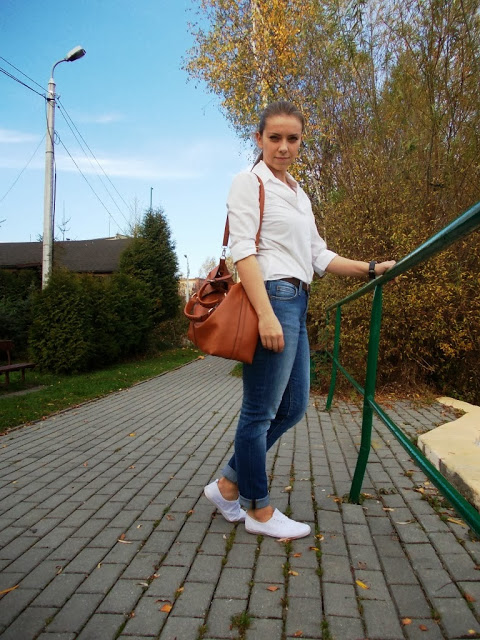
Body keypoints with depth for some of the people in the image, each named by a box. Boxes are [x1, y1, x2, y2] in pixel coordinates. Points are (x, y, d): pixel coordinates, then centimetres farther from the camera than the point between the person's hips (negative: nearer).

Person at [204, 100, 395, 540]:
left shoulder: (299, 195, 23)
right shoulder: (250, 182, -2)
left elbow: (318, 256, 22)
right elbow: (243, 250, -13)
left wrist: (370, 269, 13)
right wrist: (266, 314, -22)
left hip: (297, 302, 9)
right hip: (272, 297, -9)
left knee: (293, 407, 13)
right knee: (261, 412, 1)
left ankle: (229, 485, 26)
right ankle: (259, 510, 18)